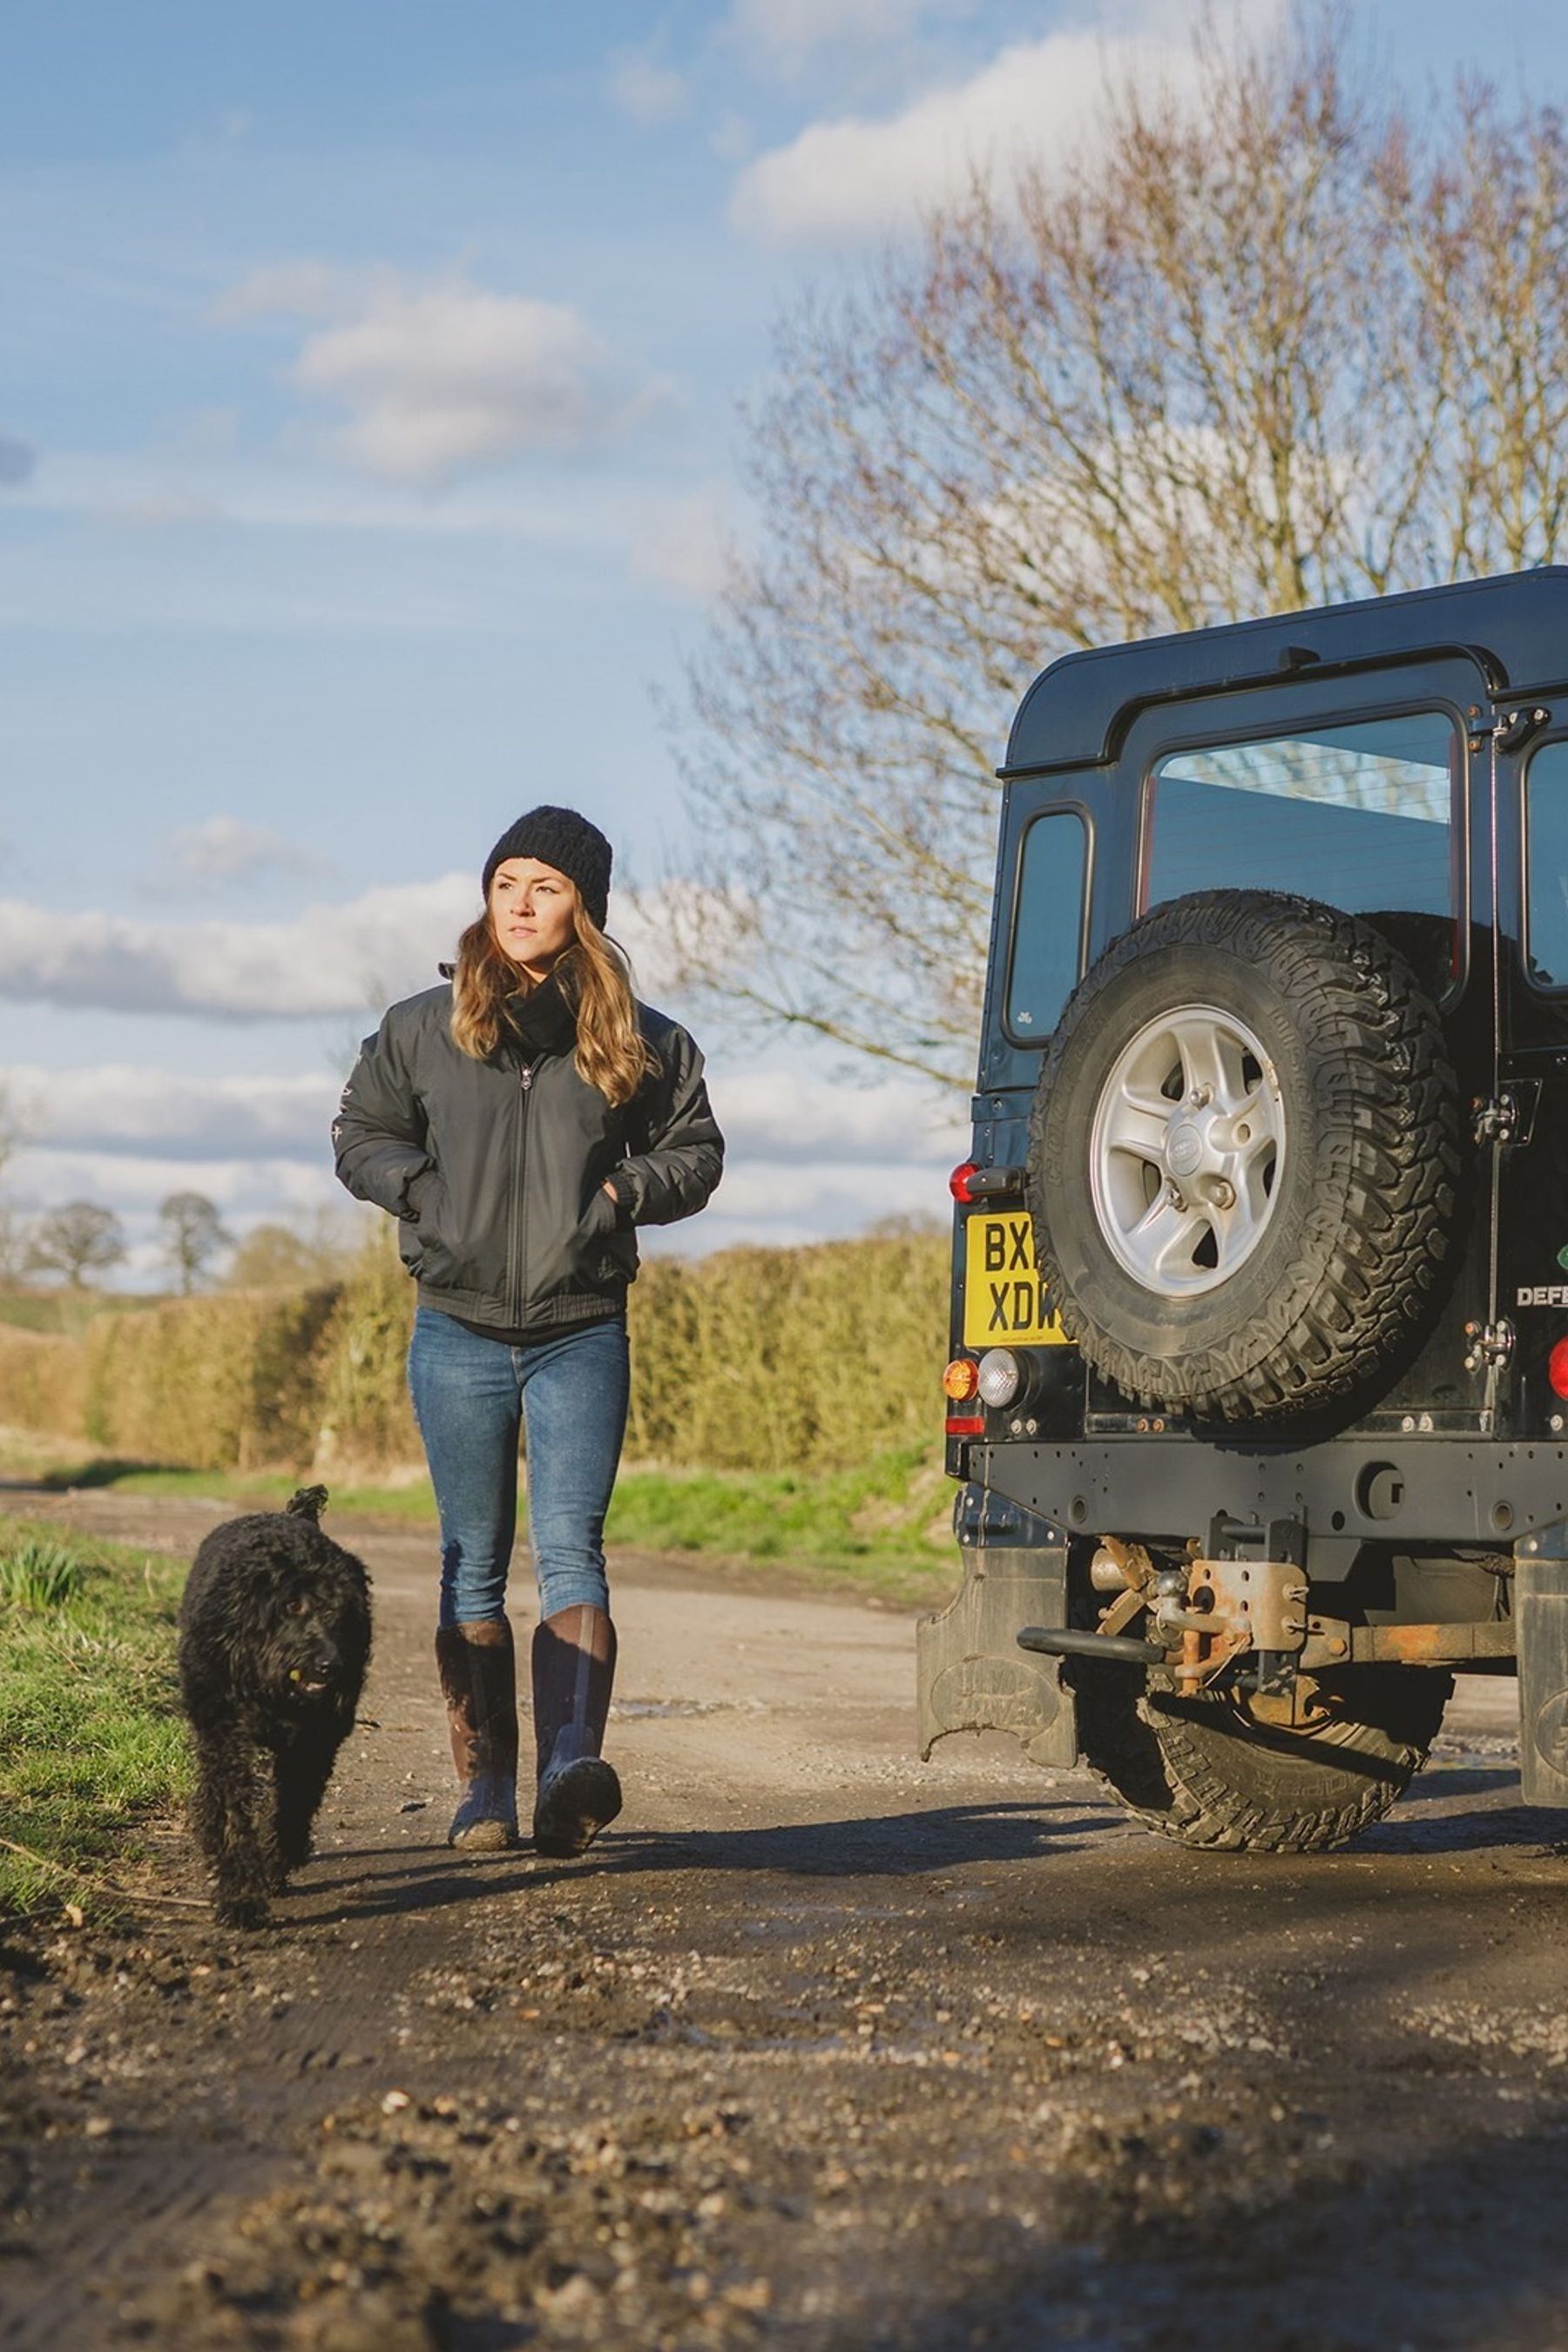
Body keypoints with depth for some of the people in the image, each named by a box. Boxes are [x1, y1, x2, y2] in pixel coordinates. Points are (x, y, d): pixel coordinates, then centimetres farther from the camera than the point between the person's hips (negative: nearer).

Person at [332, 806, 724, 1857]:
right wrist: (423, 1189, -5)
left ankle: (570, 1770, -25)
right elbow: (360, 1136, 14)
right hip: (459, 1335, 1)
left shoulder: (639, 1040, 4)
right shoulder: (424, 1027, 6)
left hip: (582, 1335, -1)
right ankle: (484, 1791, 11)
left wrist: (623, 1190, -6)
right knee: (474, 1567, 6)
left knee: (571, 1550, -14)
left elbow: (697, 1153, 12)